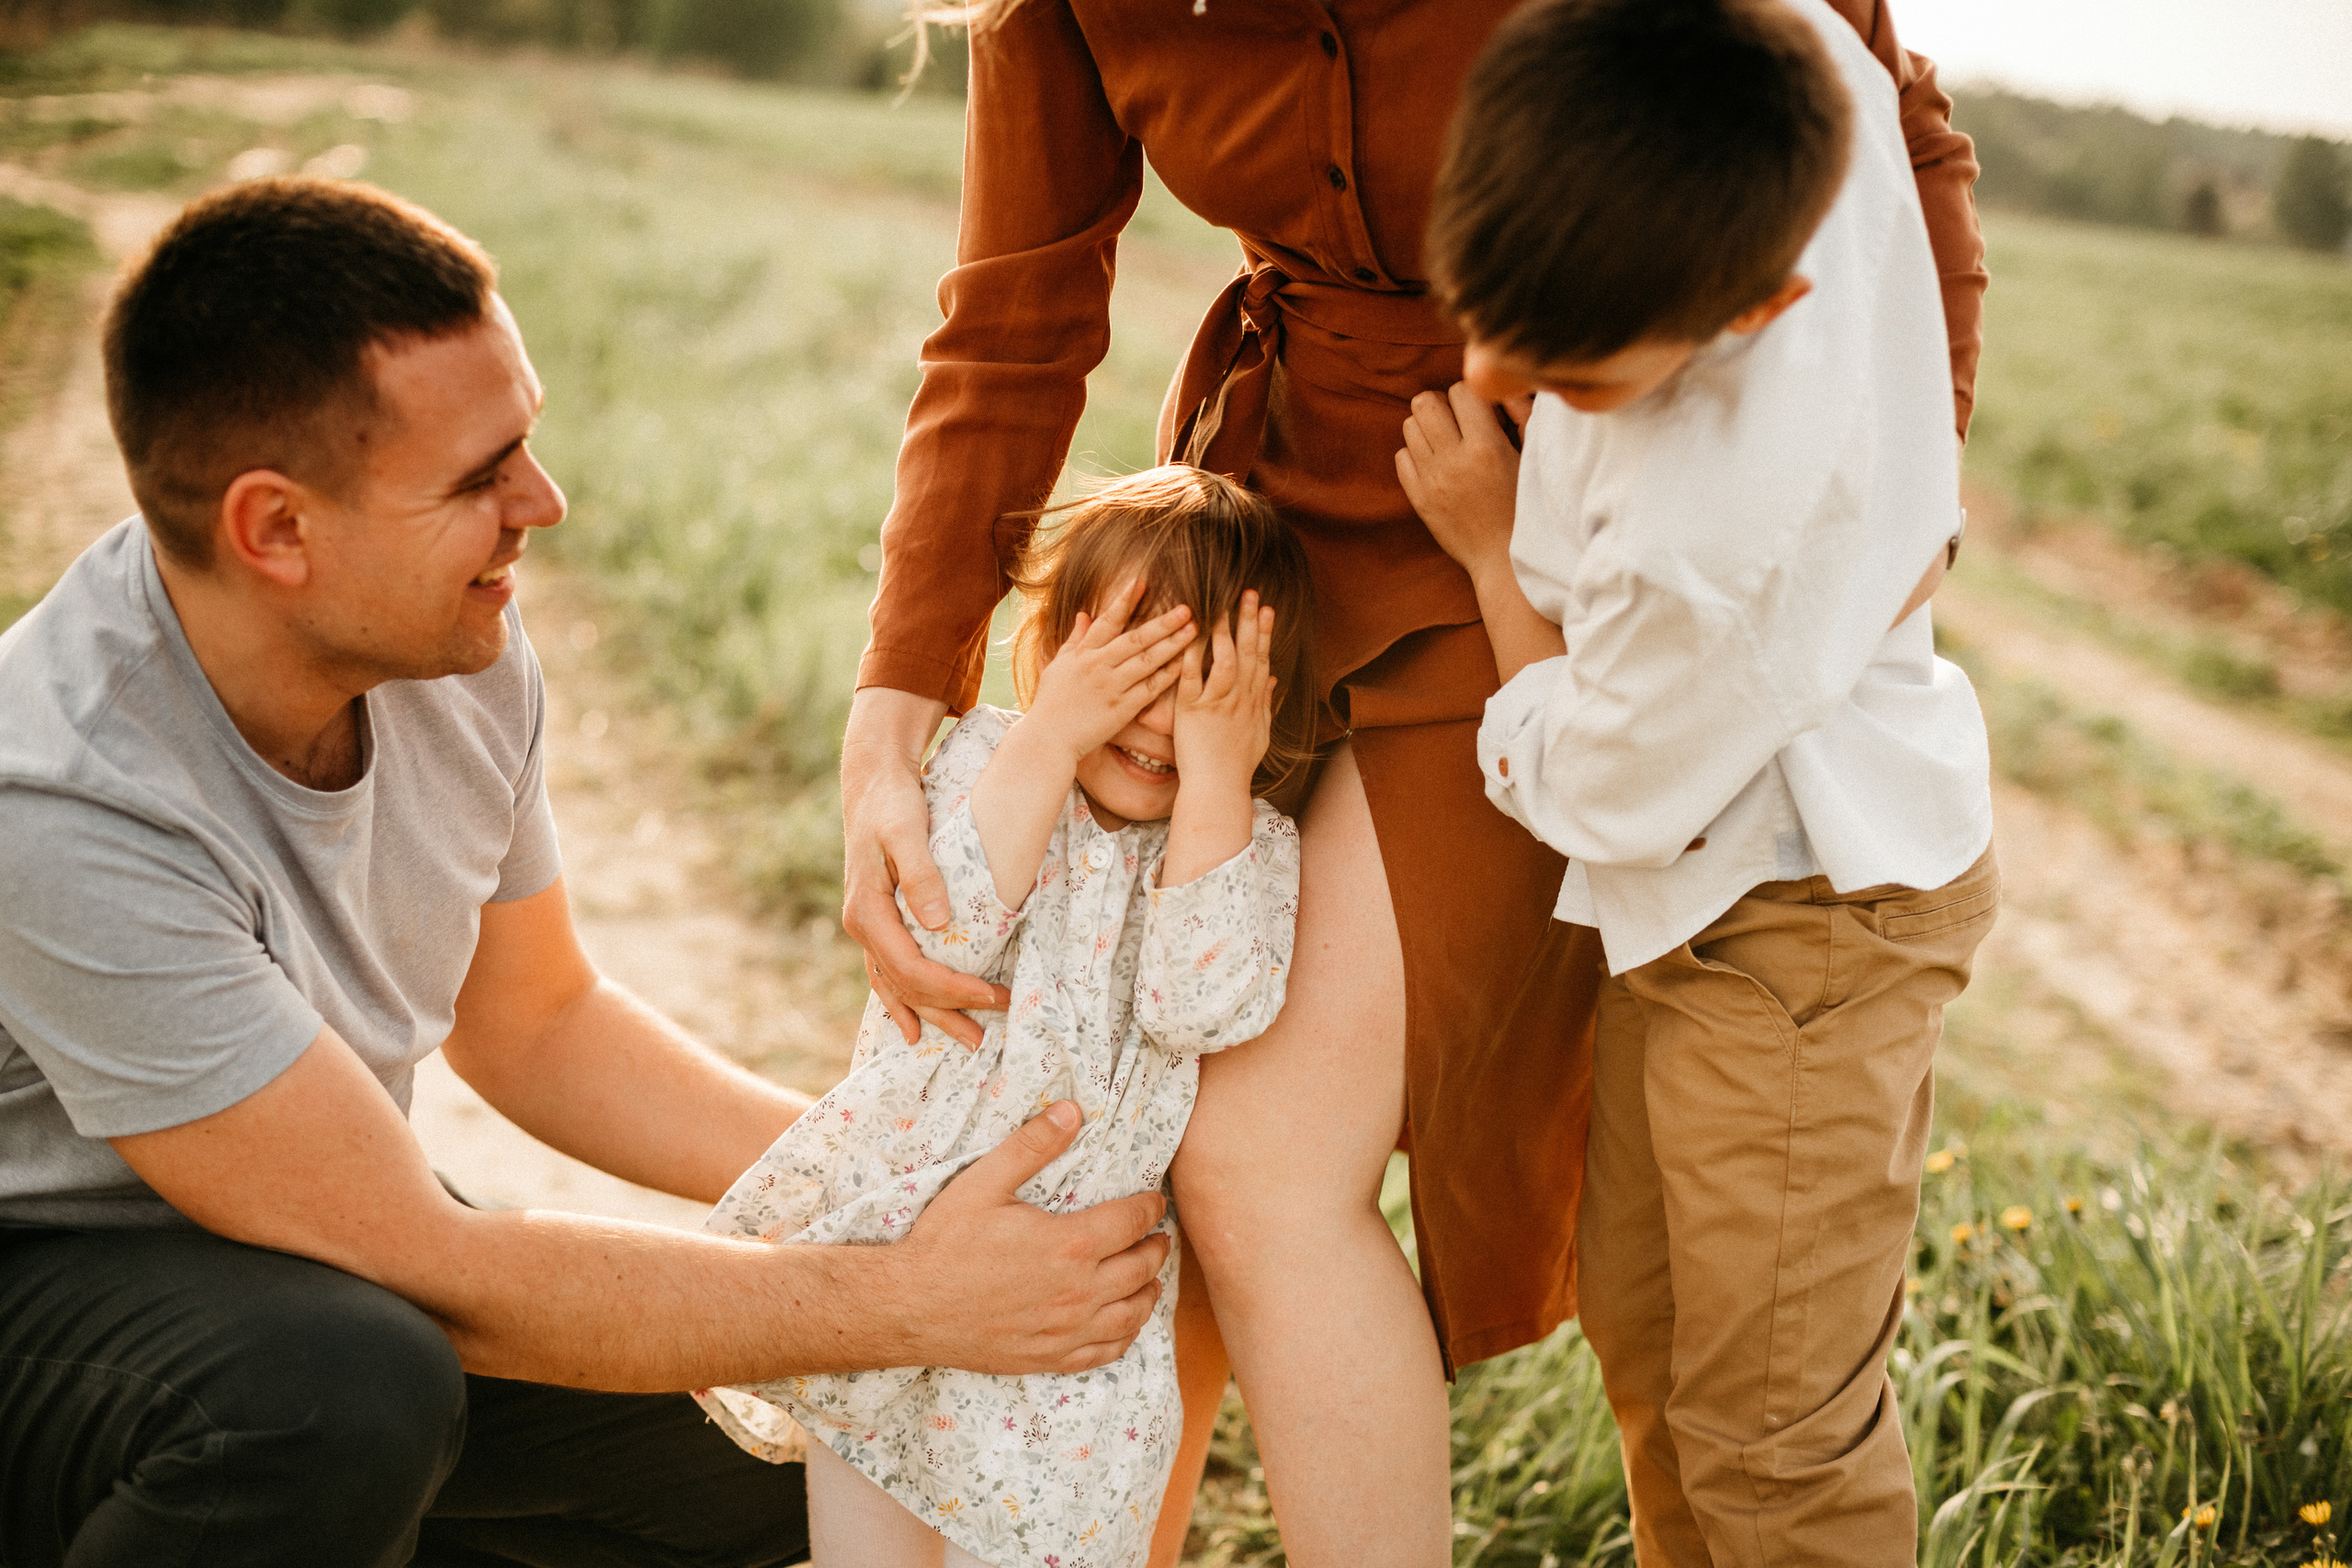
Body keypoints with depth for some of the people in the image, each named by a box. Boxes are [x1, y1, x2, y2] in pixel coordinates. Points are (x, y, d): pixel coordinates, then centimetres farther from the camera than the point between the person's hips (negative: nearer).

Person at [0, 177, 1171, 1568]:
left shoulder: (463, 652, -11)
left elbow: (533, 1023, 5)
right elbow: (425, 1271, -30)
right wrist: (917, 1304, -27)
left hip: (331, 1256, 7)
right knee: (350, 1387, -38)